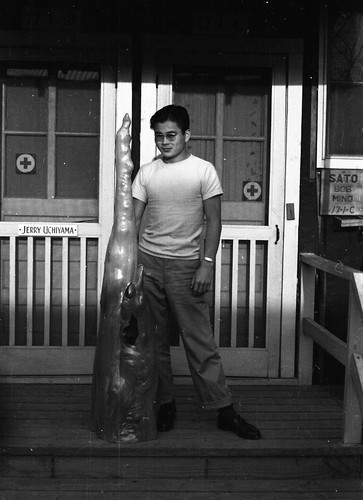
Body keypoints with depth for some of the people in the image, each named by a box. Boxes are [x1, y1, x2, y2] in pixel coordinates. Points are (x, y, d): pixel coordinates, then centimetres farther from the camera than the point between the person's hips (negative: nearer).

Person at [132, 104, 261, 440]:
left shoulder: (204, 170, -1)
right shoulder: (147, 172, 8)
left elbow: (214, 221, -2)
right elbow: (133, 218, 9)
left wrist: (207, 264, -11)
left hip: (185, 264, -3)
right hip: (147, 261, 3)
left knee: (200, 340, -4)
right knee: (154, 339, 6)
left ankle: (224, 409, 3)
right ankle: (165, 404, 18)